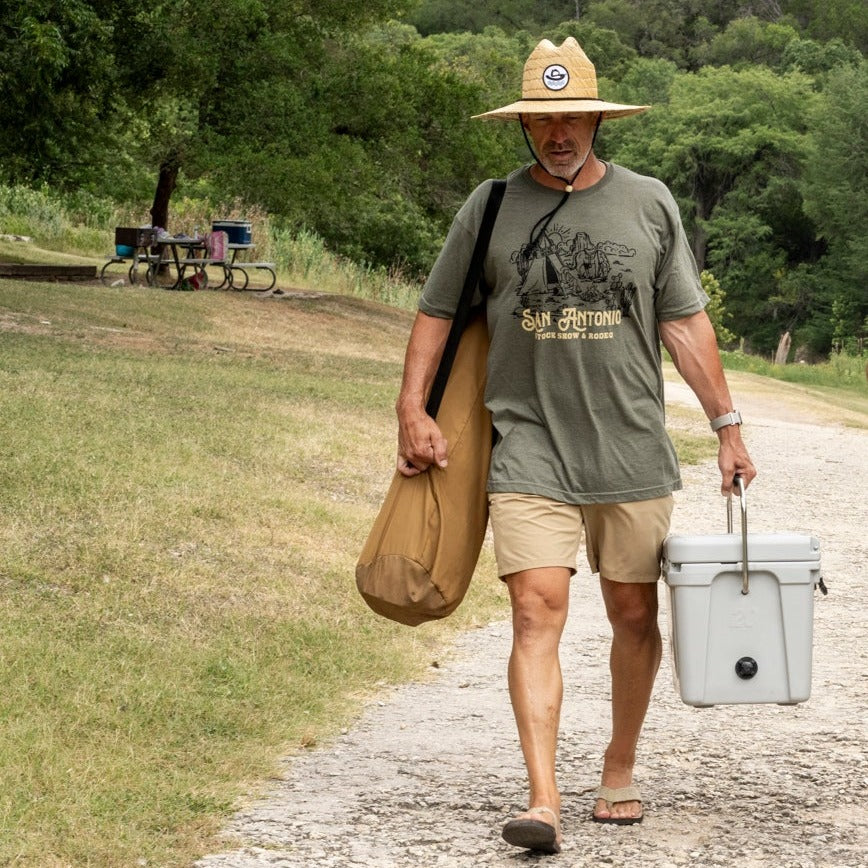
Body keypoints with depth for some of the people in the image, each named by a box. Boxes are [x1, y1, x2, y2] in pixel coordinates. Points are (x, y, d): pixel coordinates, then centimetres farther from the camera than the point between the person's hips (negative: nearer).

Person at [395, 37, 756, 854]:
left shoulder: (648, 203, 5)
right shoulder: (490, 207, 3)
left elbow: (684, 321, 8)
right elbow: (436, 313, 9)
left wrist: (727, 426, 4)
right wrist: (412, 410, -2)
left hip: (631, 450, 2)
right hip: (529, 449, -1)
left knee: (633, 615, 9)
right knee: (537, 612, -13)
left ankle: (619, 770, 28)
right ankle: (542, 799, -17)